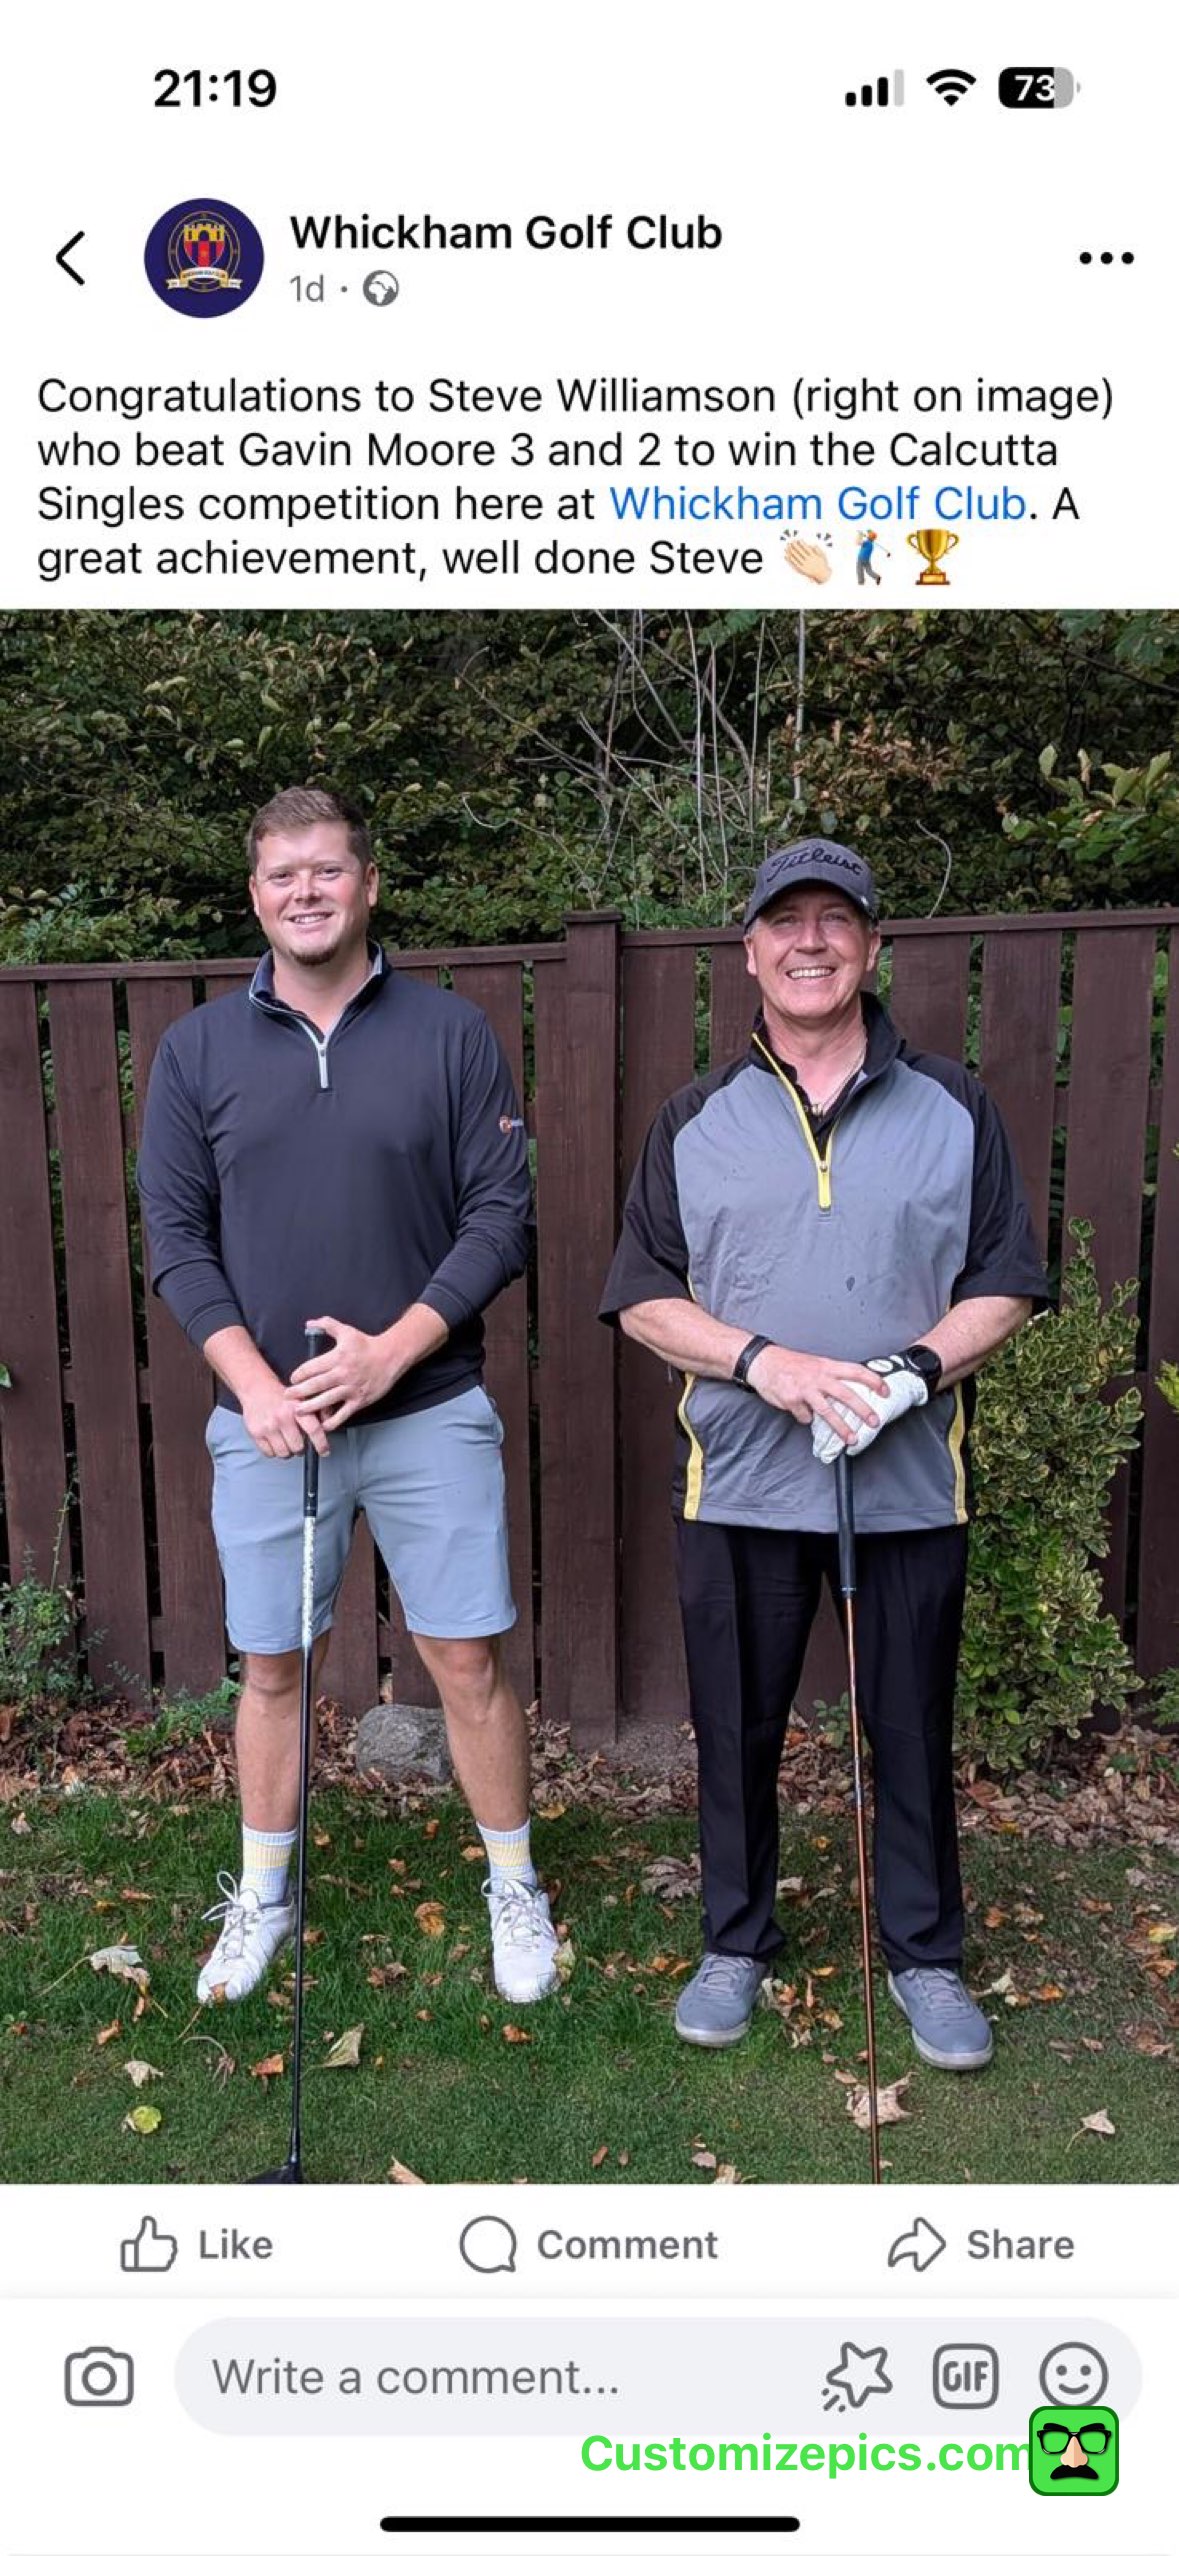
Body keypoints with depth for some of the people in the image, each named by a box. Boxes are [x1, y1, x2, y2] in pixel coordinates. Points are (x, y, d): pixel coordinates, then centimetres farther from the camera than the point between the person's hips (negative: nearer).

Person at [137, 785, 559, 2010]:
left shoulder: (451, 1034, 0)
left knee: (467, 1659, 4)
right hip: (264, 1419, 2)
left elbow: (502, 1214, -3)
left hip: (430, 1408, -1)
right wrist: (256, 1388, -9)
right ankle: (261, 1897, 32)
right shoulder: (196, 1048, 4)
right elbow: (176, 1236, 2)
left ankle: (513, 1887, 25)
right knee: (270, 1668, 12)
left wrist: (395, 1348, -14)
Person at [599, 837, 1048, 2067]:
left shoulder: (953, 1108, 4)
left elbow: (1006, 1283, 4)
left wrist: (921, 1365, -15)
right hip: (739, 1484, 1)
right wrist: (764, 1362, -15)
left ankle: (925, 1955, 32)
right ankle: (735, 1943, 33)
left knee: (912, 1729, 11)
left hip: (911, 1482, 0)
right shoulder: (694, 1121, 5)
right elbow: (643, 1297, 2)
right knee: (735, 1727, 12)